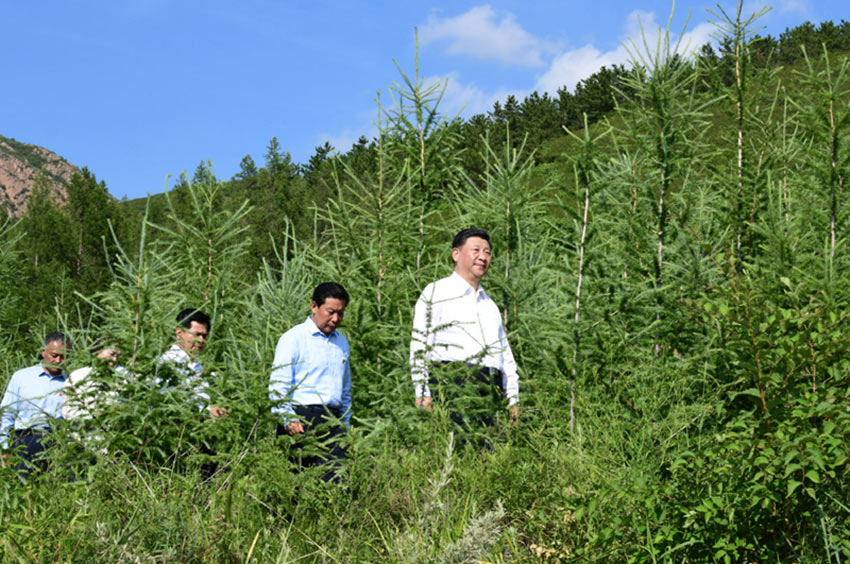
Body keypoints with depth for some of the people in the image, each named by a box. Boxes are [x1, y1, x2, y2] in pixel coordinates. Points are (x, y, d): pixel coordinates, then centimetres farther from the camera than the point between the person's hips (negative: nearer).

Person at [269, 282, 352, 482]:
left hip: (333, 421, 5)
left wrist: (346, 425, 23)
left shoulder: (342, 342, 19)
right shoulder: (293, 338, 0)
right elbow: (278, 385, -7)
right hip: (300, 419, -5)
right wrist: (288, 420, -18)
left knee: (338, 479, -6)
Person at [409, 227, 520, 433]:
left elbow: (505, 354, 28)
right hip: (451, 385, -6)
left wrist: (513, 397, 18)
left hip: (488, 390, 6)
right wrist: (422, 393, -10)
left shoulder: (489, 304, 28)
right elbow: (419, 345, -1)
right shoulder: (435, 293, 7)